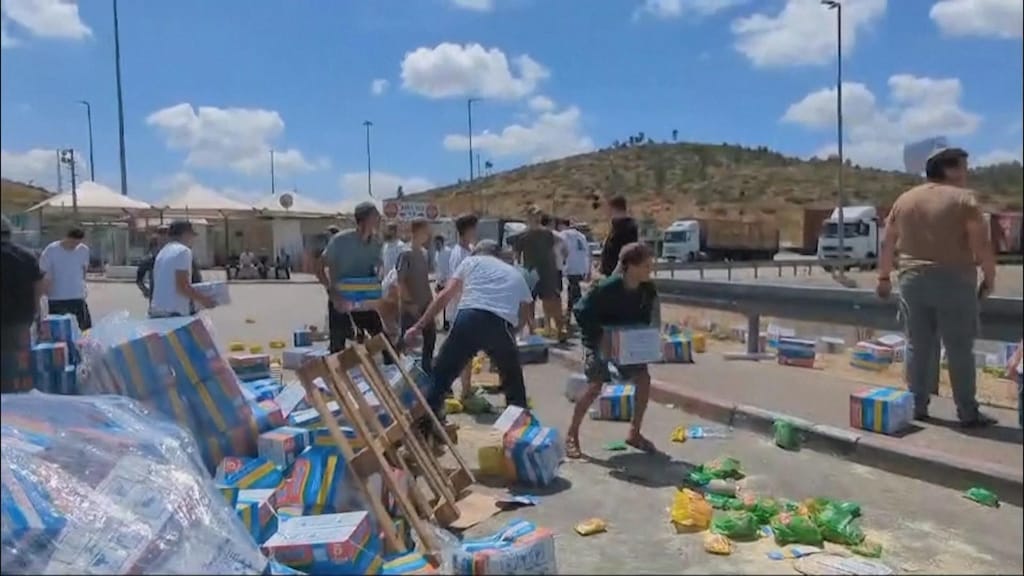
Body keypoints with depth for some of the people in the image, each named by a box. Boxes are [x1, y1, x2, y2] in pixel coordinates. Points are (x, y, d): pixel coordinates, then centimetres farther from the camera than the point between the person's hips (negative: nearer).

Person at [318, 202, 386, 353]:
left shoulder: (376, 243, -2)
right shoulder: (340, 240, -17)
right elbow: (320, 269, -14)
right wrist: (332, 292, -27)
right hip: (340, 303, -4)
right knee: (338, 349, 3)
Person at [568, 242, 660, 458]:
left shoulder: (647, 290, -13)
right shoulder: (606, 288, -30)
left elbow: (647, 317, 4)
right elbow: (581, 311, -24)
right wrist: (599, 336, -29)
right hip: (598, 340, -6)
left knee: (643, 379, -6)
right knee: (595, 386, -14)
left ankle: (634, 433, 11)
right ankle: (572, 434, 4)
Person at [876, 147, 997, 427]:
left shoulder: (904, 199, 10)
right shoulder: (964, 199, -6)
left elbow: (887, 243, 14)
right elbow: (982, 246, -11)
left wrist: (884, 277, 21)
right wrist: (989, 278, 1)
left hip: (913, 281, 5)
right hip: (954, 281, -4)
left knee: (918, 346, 9)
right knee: (960, 349, 2)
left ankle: (917, 406, 13)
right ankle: (968, 413, 8)